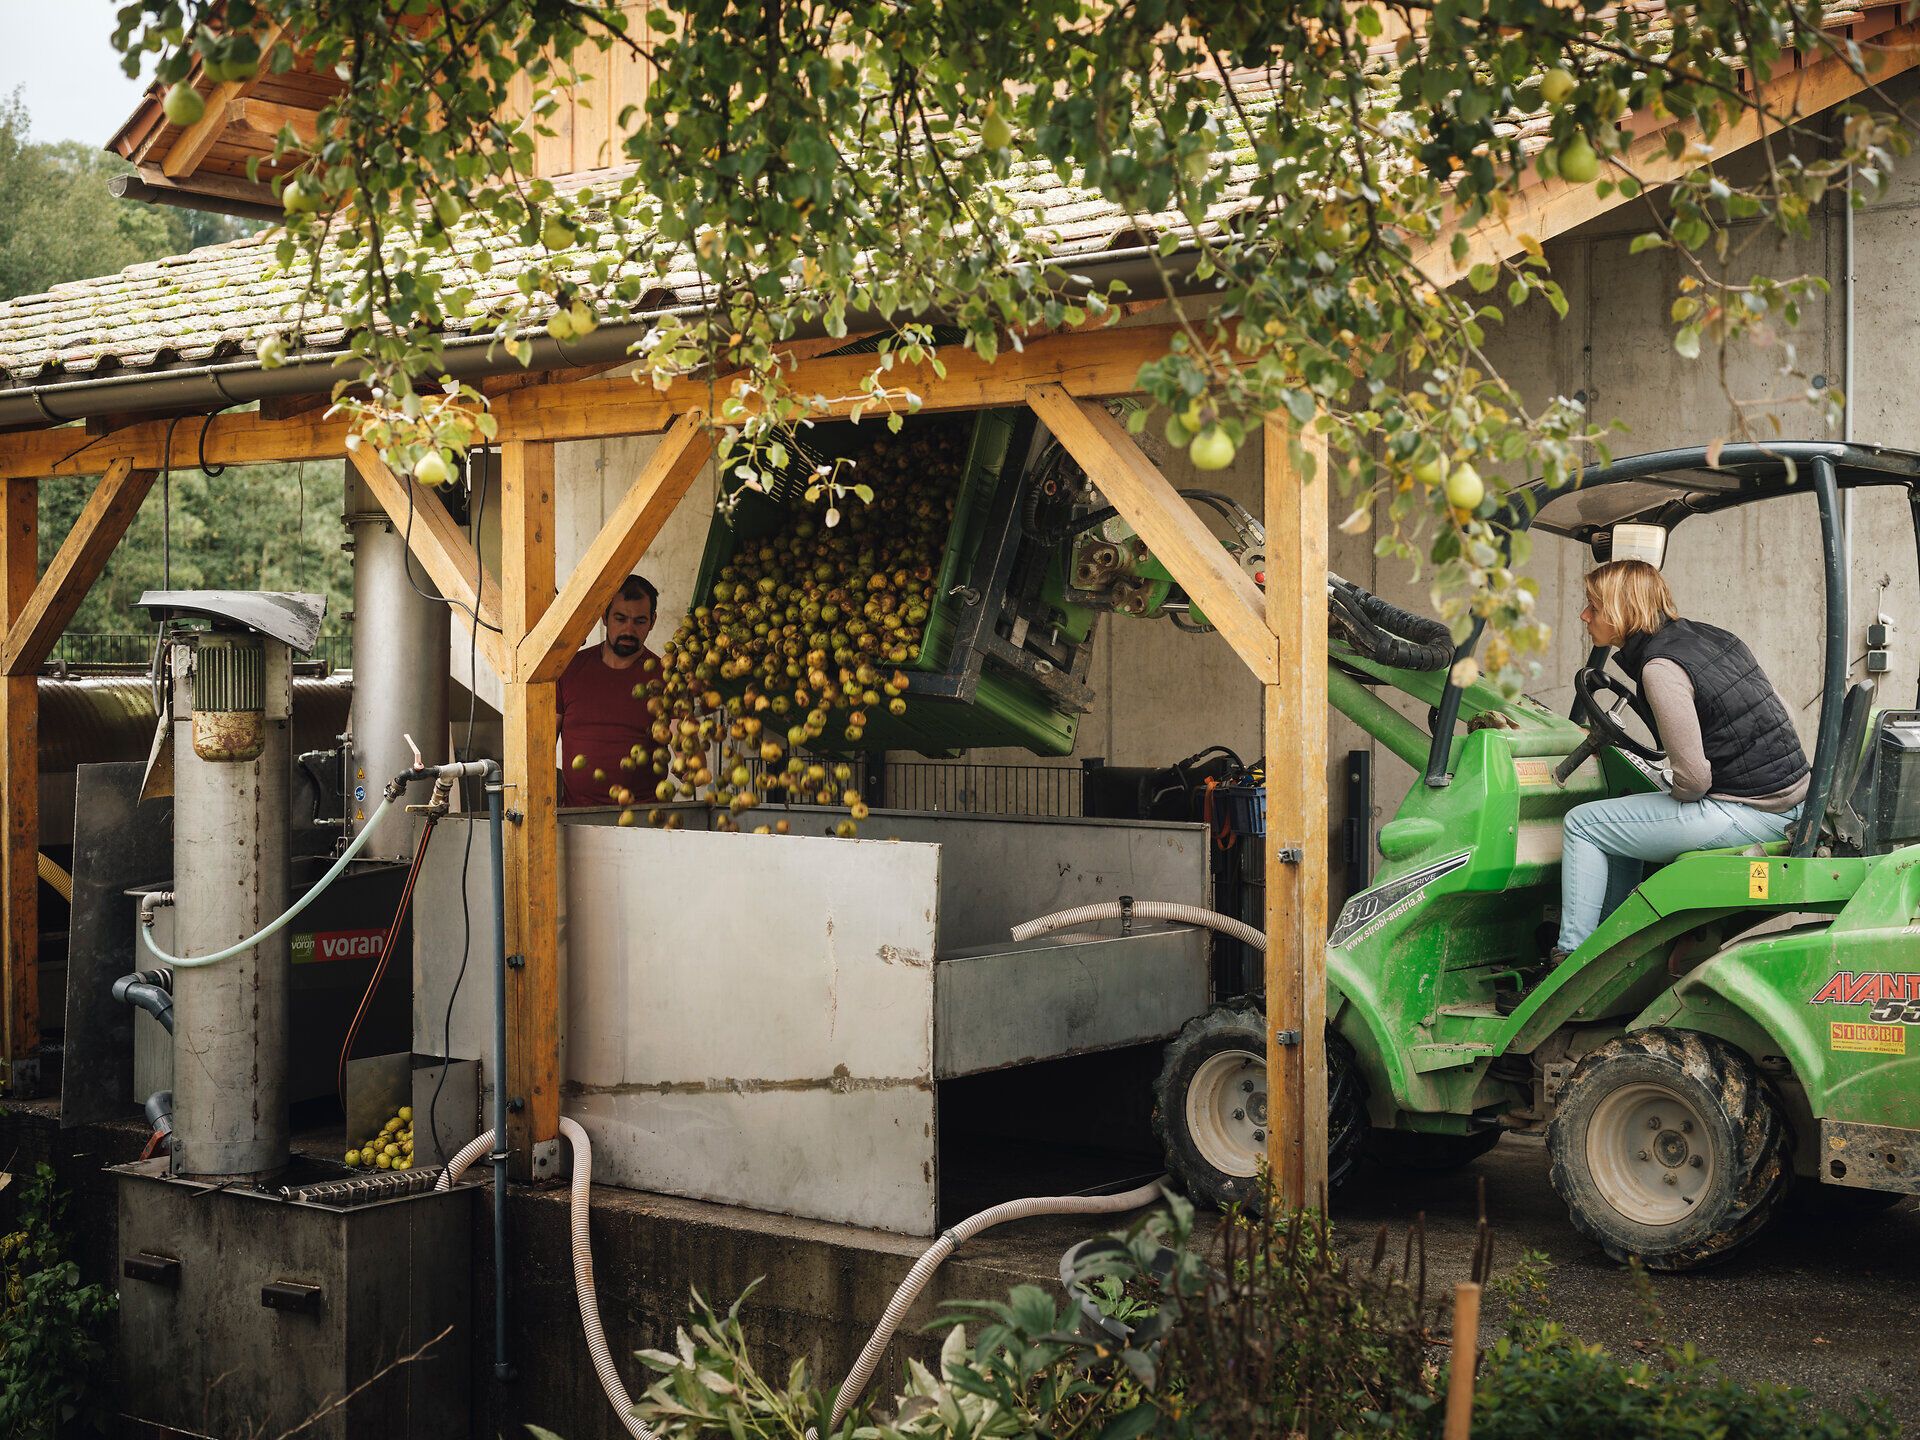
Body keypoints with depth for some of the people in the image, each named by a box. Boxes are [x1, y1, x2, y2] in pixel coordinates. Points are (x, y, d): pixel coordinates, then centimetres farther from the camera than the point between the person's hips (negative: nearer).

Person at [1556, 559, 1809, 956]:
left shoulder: (1661, 667, -17)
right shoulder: (1712, 636, 10)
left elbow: (1693, 778, -20)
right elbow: (1780, 715, 17)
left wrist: (1677, 800, 3)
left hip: (1744, 812, -9)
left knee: (1583, 824, 1)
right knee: (1619, 822, 25)